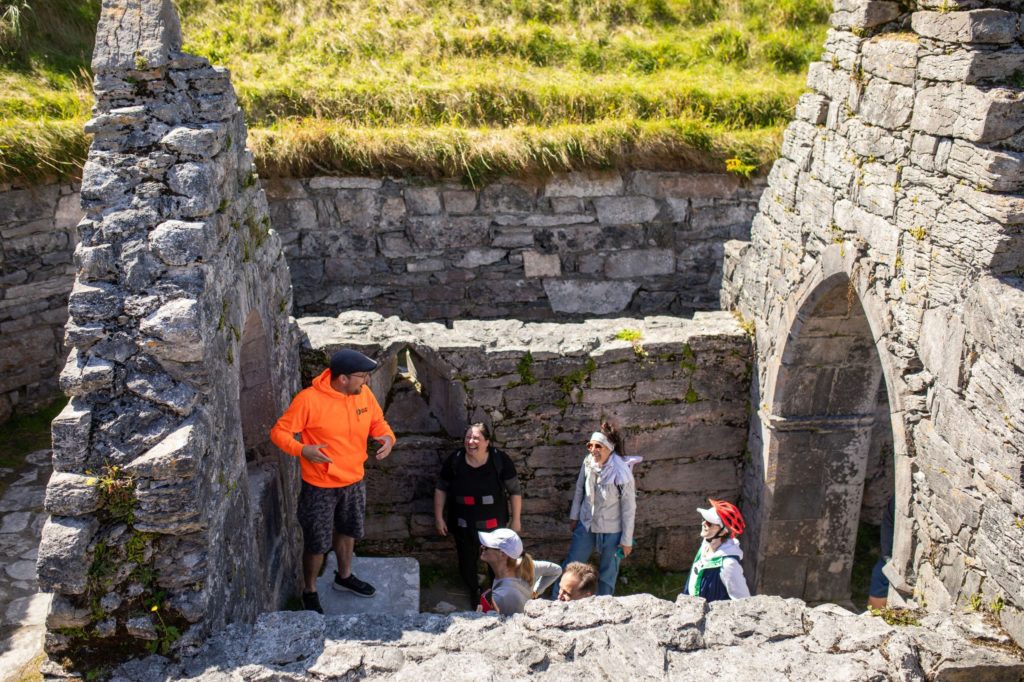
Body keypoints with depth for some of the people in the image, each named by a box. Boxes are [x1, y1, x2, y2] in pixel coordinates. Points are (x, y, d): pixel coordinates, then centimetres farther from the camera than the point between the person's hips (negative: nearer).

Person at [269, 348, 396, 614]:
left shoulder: (364, 394, -7)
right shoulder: (309, 399, -24)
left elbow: (378, 422, 8)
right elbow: (279, 432, -17)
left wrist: (387, 437, -14)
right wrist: (302, 450, -35)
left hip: (354, 482, 6)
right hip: (320, 486, -5)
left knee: (347, 532, 26)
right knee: (317, 543, 9)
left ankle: (344, 576, 50)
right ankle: (310, 592, 33)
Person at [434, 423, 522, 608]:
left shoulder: (500, 460, -15)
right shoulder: (454, 460, -10)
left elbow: (515, 491, -5)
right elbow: (441, 489, 2)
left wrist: (516, 520, -3)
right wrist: (439, 517, 2)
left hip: (494, 524, -2)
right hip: (463, 525, 2)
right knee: (467, 563, 15)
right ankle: (474, 593, 44)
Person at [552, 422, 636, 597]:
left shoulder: (621, 473, -25)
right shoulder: (588, 462, -12)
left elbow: (629, 508, -17)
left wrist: (627, 541, -12)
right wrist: (574, 517, 10)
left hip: (611, 531, -4)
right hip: (586, 525, 4)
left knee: (607, 575, 12)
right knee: (570, 565, 11)